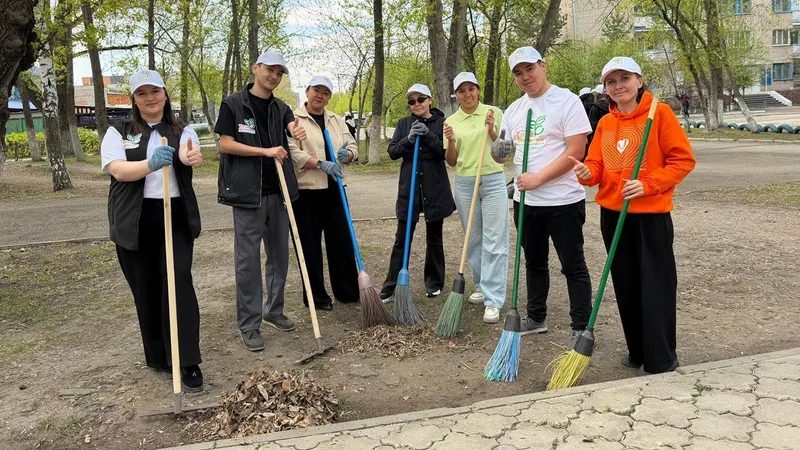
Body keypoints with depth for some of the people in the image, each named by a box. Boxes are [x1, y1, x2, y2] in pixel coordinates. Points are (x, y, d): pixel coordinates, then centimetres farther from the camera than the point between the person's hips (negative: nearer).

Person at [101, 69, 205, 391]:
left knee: (179, 283, -10)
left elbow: (193, 156, -15)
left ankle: (189, 363, -8)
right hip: (134, 222, 0)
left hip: (175, 217, 0)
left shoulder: (182, 131, 8)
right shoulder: (118, 132, 5)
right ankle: (158, 356, 22)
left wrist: (192, 157, -41)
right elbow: (119, 170, -12)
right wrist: (151, 163, -32)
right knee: (146, 289, 7)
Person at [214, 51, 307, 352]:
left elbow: (293, 126, -8)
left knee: (279, 254, 13)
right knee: (248, 258, -1)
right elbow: (225, 145, -10)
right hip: (248, 193, -5)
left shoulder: (281, 108, 11)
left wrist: (299, 132, -33)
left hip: (278, 192, 6)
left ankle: (273, 311, 28)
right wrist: (265, 151, -18)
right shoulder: (234, 104, -3)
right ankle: (249, 324, 6)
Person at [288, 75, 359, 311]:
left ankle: (348, 291, 23)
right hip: (305, 191, -5)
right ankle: (316, 297, 14)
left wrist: (347, 154, -12)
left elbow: (352, 146, 12)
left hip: (332, 190, 5)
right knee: (310, 245, 3)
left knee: (341, 241, 10)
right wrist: (321, 163, -24)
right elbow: (292, 152, -15)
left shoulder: (337, 120, 13)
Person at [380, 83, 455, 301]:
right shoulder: (404, 124, 7)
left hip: (435, 188, -1)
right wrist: (409, 139, -17)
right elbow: (392, 151, 0)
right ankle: (391, 286, 5)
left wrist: (428, 135, -21)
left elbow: (447, 152, -9)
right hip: (409, 187, 1)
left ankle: (434, 283, 23)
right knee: (401, 239, 1)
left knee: (434, 238, 10)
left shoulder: (441, 123, 0)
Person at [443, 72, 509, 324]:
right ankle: (482, 287, 29)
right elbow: (451, 162, 7)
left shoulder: (494, 113, -1)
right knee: (474, 240, 12)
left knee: (494, 242, -5)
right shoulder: (451, 122, 6)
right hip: (464, 183, 3)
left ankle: (493, 300, -3)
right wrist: (451, 142, -11)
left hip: (493, 181, -3)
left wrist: (492, 130, -14)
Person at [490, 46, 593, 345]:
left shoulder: (567, 101, -10)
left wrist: (538, 178, -19)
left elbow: (576, 151, -16)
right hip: (526, 201, 7)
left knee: (573, 266, 2)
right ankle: (536, 318, 33)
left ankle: (582, 328, 12)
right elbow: (504, 152, 15)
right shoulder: (514, 110, 11)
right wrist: (499, 151, -10)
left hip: (563, 201, -7)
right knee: (534, 263, 18)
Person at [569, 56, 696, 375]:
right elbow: (597, 165, 10)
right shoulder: (605, 123, 9)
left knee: (655, 288, 0)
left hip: (651, 214, -6)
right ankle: (637, 352, 27)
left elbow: (683, 159, -9)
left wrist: (647, 185, -20)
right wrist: (587, 173, -14)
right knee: (626, 286, 13)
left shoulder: (660, 113, -6)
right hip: (612, 213, 6)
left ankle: (661, 362, 11)